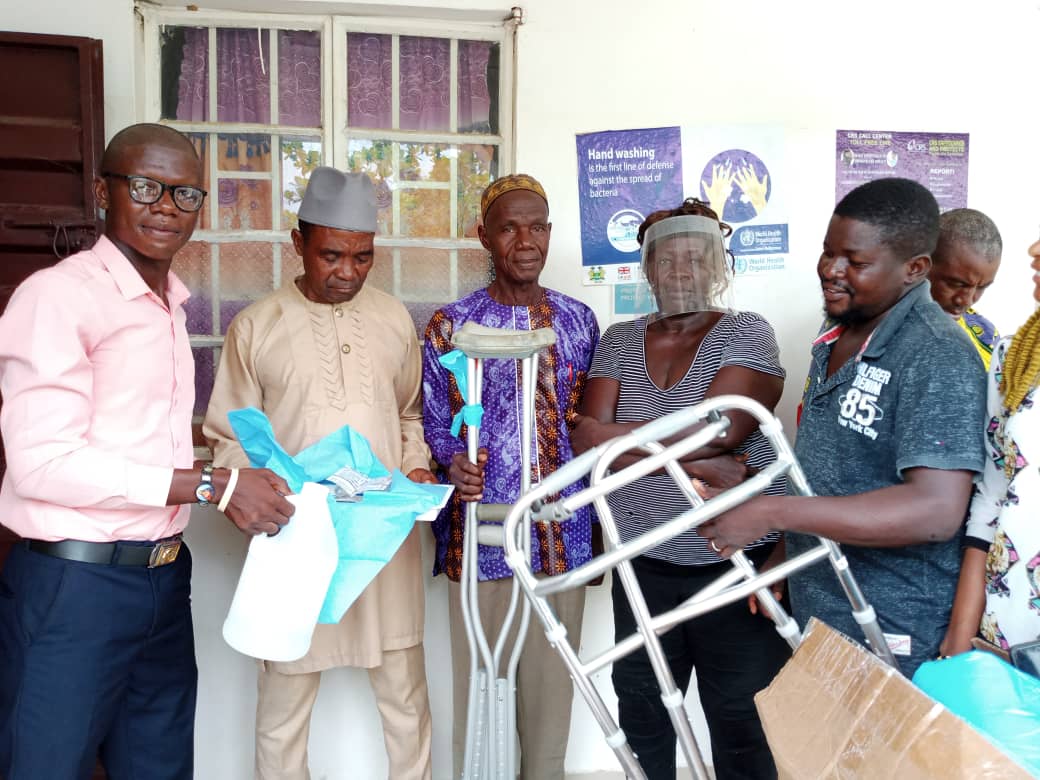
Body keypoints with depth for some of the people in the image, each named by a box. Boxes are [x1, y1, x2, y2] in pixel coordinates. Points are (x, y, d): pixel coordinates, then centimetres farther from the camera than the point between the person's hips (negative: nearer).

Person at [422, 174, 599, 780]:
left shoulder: (579, 320, 6)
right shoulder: (451, 325, -1)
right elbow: (434, 421, 2)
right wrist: (455, 462, -20)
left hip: (563, 532, 2)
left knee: (552, 675, 13)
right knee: (478, 674, 8)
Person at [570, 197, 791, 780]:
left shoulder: (746, 333, -4)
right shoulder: (620, 341, 5)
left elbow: (717, 431, -20)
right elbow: (587, 439, -7)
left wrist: (615, 436, -12)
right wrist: (691, 461, -17)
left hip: (738, 564, -3)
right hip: (644, 564, 4)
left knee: (743, 723, 10)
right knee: (641, 713, 18)